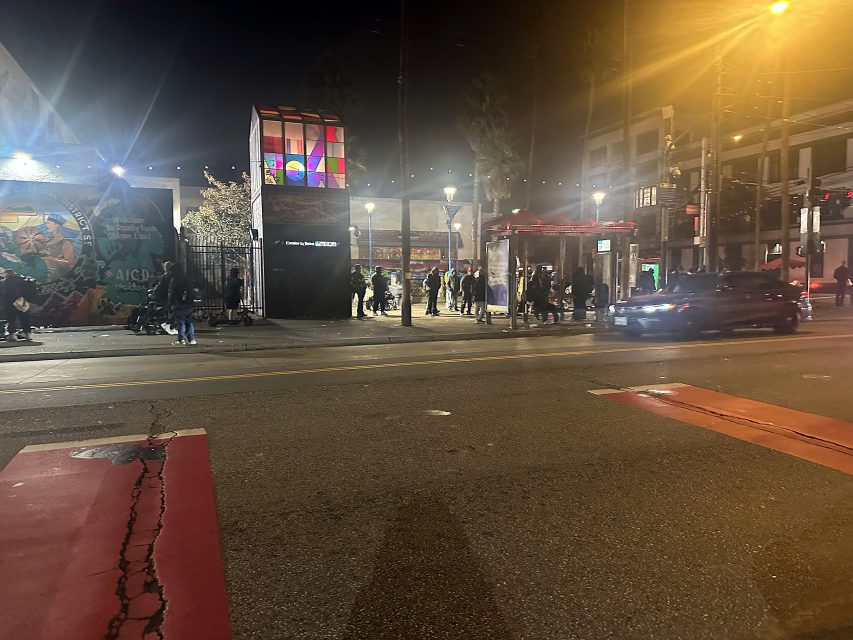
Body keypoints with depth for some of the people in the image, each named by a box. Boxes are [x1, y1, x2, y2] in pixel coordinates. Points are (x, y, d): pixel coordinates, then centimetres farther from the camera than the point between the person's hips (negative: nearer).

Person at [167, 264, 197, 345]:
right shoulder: (187, 279, 11)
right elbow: (192, 292, 14)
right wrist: (193, 301, 19)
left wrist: (170, 304, -4)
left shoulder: (174, 280, -8)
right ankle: (191, 339, 10)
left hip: (180, 305, -6)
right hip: (189, 304, 6)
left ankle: (181, 339, -6)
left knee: (180, 322, -3)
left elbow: (172, 294, -10)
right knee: (189, 322, 11)